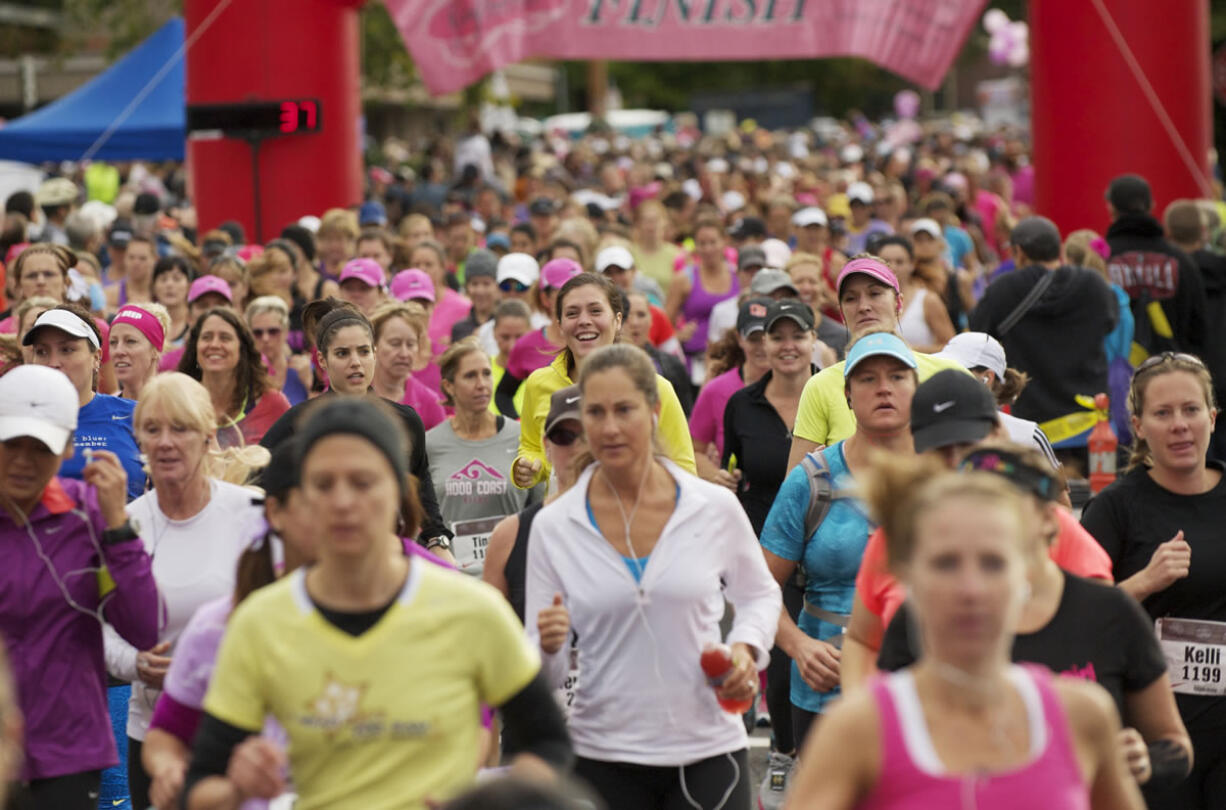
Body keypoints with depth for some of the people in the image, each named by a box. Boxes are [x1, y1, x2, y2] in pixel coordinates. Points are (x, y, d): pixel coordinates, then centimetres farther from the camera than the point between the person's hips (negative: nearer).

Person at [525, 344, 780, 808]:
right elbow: (546, 676, 2)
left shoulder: (716, 508, -2)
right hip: (604, 757, 0)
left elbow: (759, 594, 17)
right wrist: (548, 645, -20)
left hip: (708, 750, 0)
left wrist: (746, 648, -3)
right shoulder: (552, 527, -2)